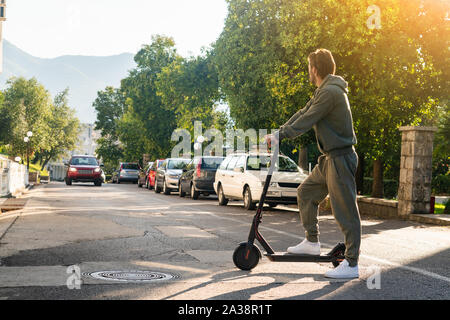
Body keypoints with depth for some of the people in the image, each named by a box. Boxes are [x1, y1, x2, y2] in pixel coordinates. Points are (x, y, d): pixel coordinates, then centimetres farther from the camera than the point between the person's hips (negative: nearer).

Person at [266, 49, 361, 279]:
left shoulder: (331, 92, -18)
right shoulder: (324, 91, 16)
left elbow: (306, 122, -19)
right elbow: (303, 114, 16)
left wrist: (280, 136, -13)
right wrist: (279, 132, 7)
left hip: (341, 159, -11)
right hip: (329, 158, 11)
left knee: (345, 210, -7)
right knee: (306, 193, 16)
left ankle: (351, 264, -3)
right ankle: (312, 243, 26)